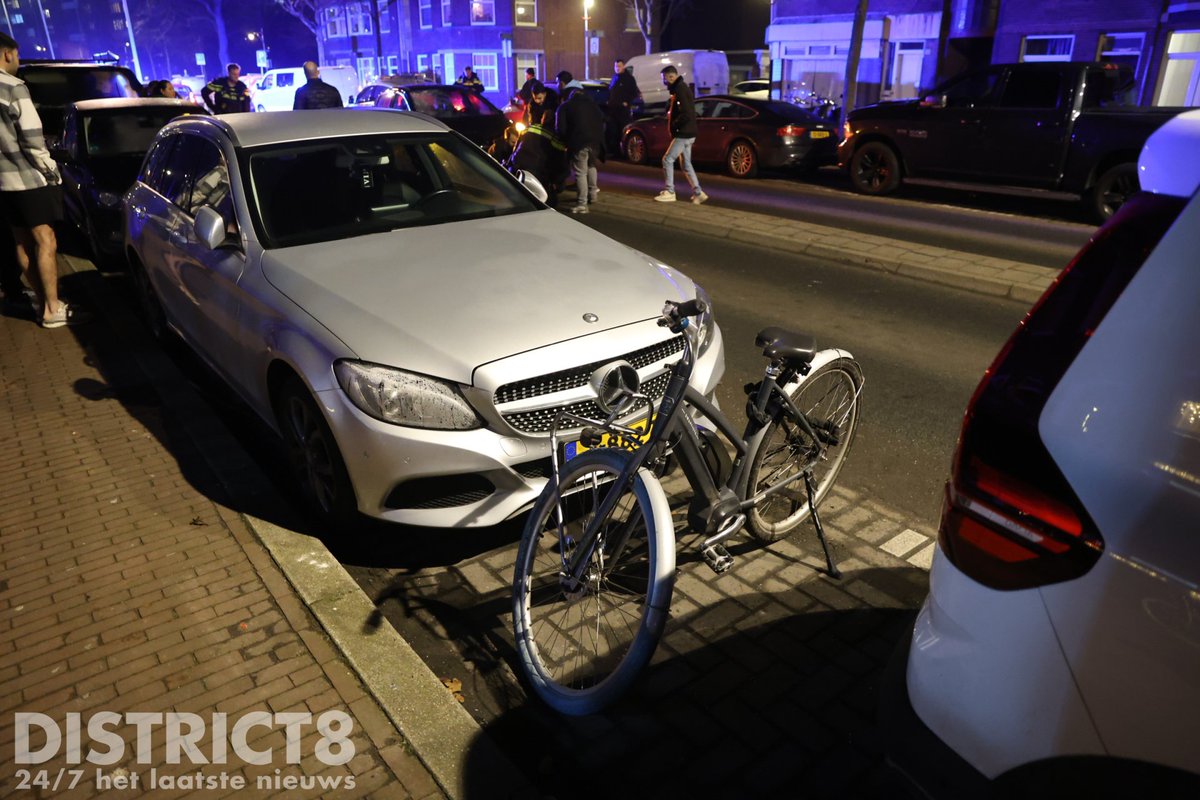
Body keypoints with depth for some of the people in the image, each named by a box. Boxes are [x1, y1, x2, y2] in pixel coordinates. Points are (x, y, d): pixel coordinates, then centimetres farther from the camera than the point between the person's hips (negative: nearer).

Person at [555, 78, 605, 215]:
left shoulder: (564, 107, 9)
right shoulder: (591, 103, 23)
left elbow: (561, 129, 1)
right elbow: (602, 120, 20)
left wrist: (566, 142, 15)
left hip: (578, 142, -5)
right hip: (596, 141, 5)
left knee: (580, 173, -5)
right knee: (591, 165, 30)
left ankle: (582, 204, -12)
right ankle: (593, 192, 34)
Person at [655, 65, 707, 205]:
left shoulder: (680, 90, -16)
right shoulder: (681, 88, 16)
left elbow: (686, 113, -24)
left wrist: (674, 125, -13)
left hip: (684, 134, -10)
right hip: (687, 134, 10)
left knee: (667, 160, -6)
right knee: (686, 164, 12)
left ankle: (670, 192, -1)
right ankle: (698, 193, 12)